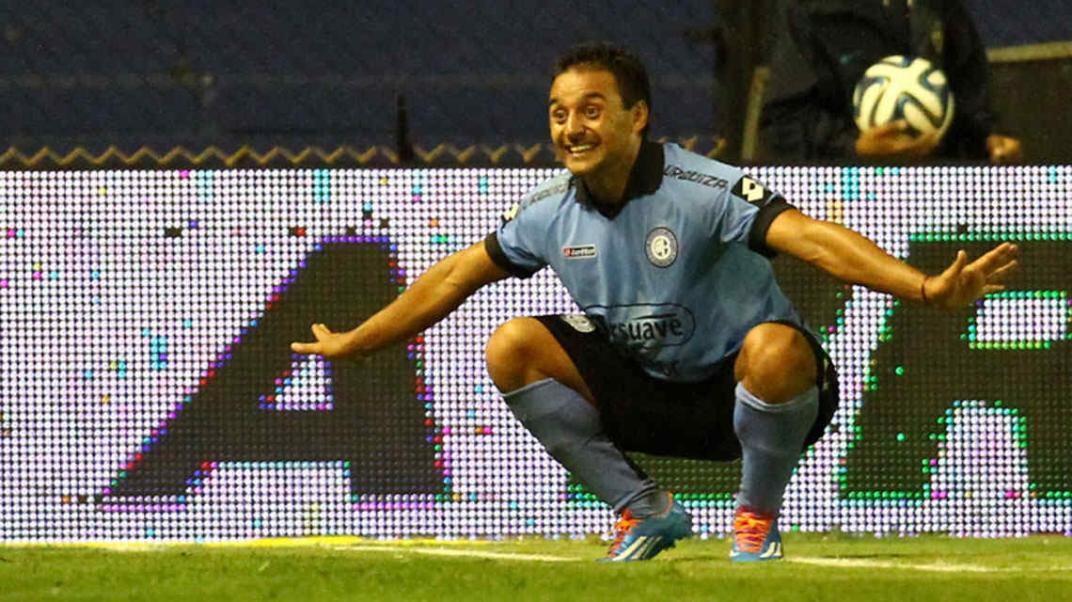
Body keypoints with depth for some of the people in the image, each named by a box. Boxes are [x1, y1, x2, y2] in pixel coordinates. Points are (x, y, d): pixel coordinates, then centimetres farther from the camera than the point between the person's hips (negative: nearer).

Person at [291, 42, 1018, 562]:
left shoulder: (702, 191, -25)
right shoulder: (551, 213, -6)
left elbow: (809, 236, -38)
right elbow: (457, 276, 10)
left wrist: (927, 288, -52)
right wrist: (353, 343, 16)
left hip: (740, 389, -5)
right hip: (646, 391, 5)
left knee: (775, 347, -39)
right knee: (514, 347, -11)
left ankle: (758, 516, -9)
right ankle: (644, 512, 0)